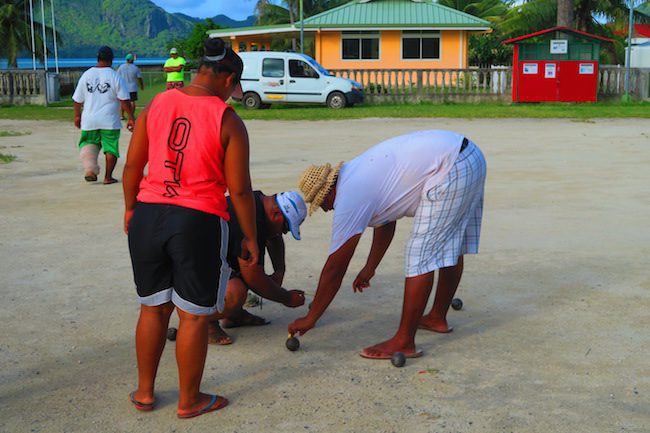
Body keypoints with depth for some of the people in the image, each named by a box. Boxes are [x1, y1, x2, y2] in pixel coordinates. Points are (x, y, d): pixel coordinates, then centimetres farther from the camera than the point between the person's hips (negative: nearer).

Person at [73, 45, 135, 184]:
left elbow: (78, 99, 7)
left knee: (89, 143, 20)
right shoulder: (115, 76, -7)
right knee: (111, 148, 9)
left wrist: (77, 116, 20)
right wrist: (131, 118, -3)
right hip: (110, 120, -3)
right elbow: (124, 100, -9)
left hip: (89, 120, 3)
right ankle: (108, 177, 10)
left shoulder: (86, 75, 2)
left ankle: (90, 168, 0)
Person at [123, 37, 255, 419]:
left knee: (154, 307, 19)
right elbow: (239, 189, -8)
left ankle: (145, 392, 30)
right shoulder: (228, 121, -9)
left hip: (148, 215, 5)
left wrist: (130, 208, 21)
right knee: (194, 315, 9)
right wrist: (251, 237, 3)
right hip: (198, 222, -4)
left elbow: (132, 165, 7)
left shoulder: (156, 105, 3)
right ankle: (190, 401, 22)